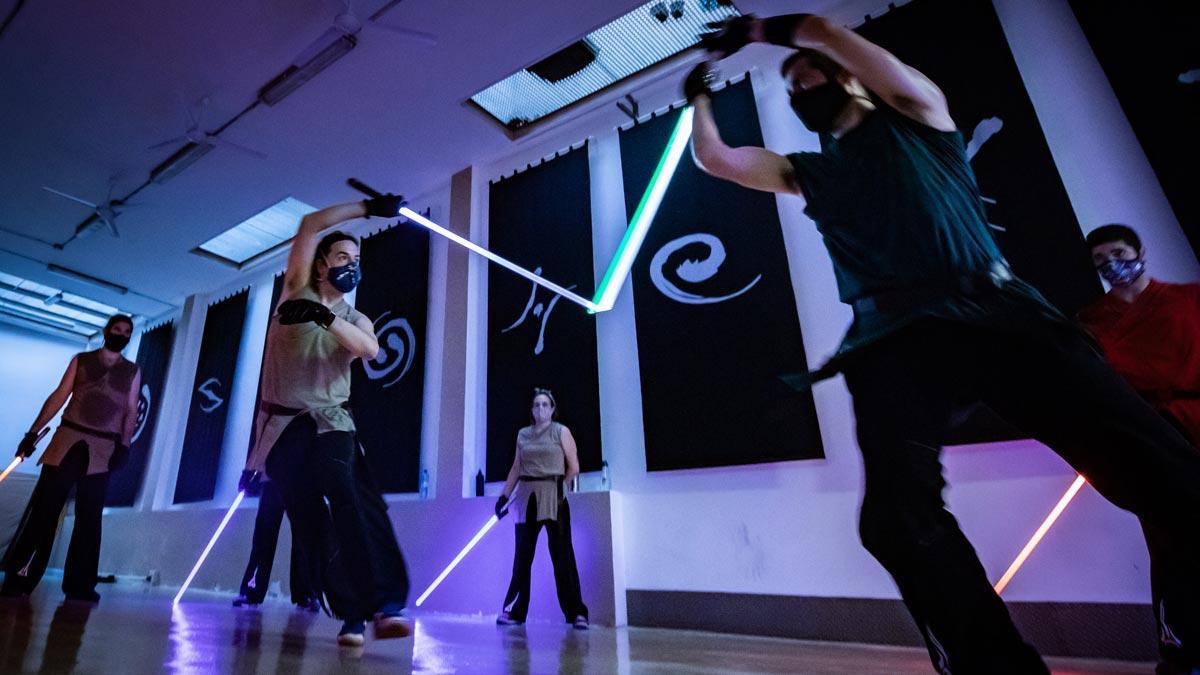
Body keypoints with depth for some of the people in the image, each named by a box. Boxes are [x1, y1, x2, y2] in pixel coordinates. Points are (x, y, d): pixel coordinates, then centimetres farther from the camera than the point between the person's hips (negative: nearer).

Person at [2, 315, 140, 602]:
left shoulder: (133, 371, 11)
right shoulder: (81, 360, 11)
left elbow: (131, 411, 4)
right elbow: (59, 396, 5)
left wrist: (124, 446, -7)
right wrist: (34, 431, -4)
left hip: (103, 448, 0)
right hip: (68, 439, 0)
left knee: (89, 516, 1)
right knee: (44, 507, -3)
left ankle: (79, 583, 6)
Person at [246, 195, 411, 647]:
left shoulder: (356, 320, 10)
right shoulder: (297, 291, 8)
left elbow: (370, 349, -15)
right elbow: (311, 225, -1)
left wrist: (325, 318, -29)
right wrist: (367, 208, 1)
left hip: (330, 423, 0)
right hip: (282, 425, 1)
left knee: (351, 501, -23)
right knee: (310, 525, -6)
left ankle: (386, 605, -30)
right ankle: (351, 615, -4)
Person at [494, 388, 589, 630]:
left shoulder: (561, 431, 1)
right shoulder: (522, 434, 11)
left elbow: (574, 468, 0)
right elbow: (516, 469, 14)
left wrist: (557, 486, 5)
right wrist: (504, 496, 10)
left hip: (553, 497, -3)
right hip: (526, 498, 3)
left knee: (562, 555, -3)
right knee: (522, 557, 8)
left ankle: (576, 613, 4)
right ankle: (514, 611, 20)